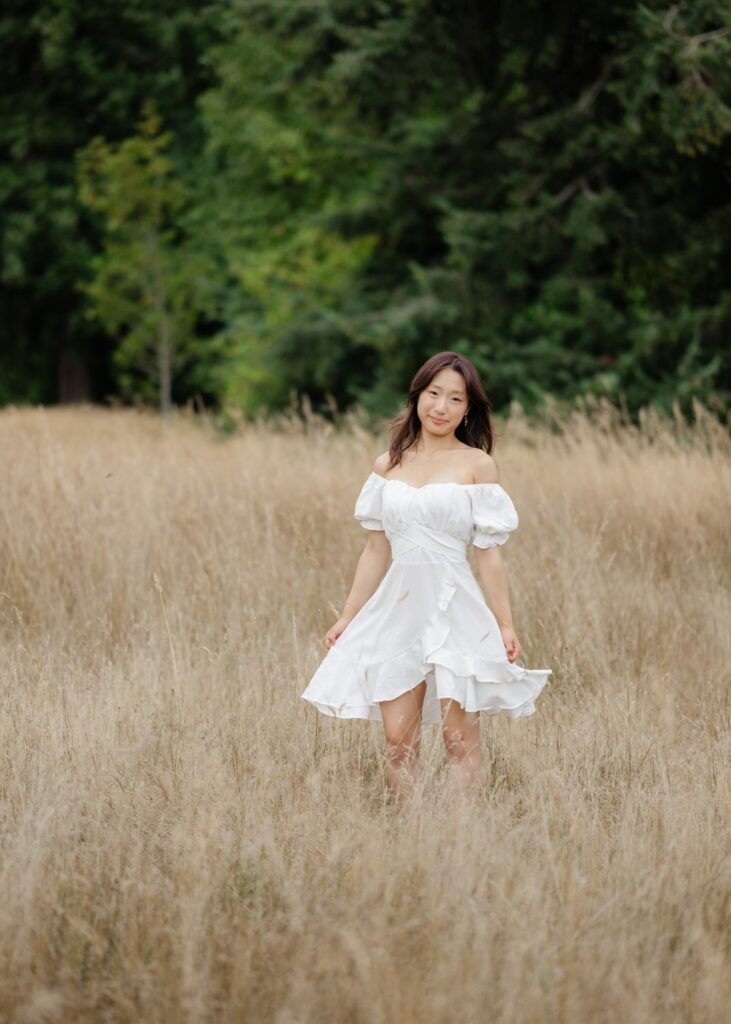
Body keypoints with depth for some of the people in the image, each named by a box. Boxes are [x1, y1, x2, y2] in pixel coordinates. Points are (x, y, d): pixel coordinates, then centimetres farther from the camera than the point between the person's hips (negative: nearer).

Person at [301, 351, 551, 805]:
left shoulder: (477, 465, 0)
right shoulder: (387, 465, 10)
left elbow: (489, 554, -1)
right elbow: (376, 551, 15)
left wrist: (506, 626, -4)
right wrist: (347, 618, 15)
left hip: (454, 609, -3)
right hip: (398, 608, 4)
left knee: (460, 739, -3)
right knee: (399, 740, 1)